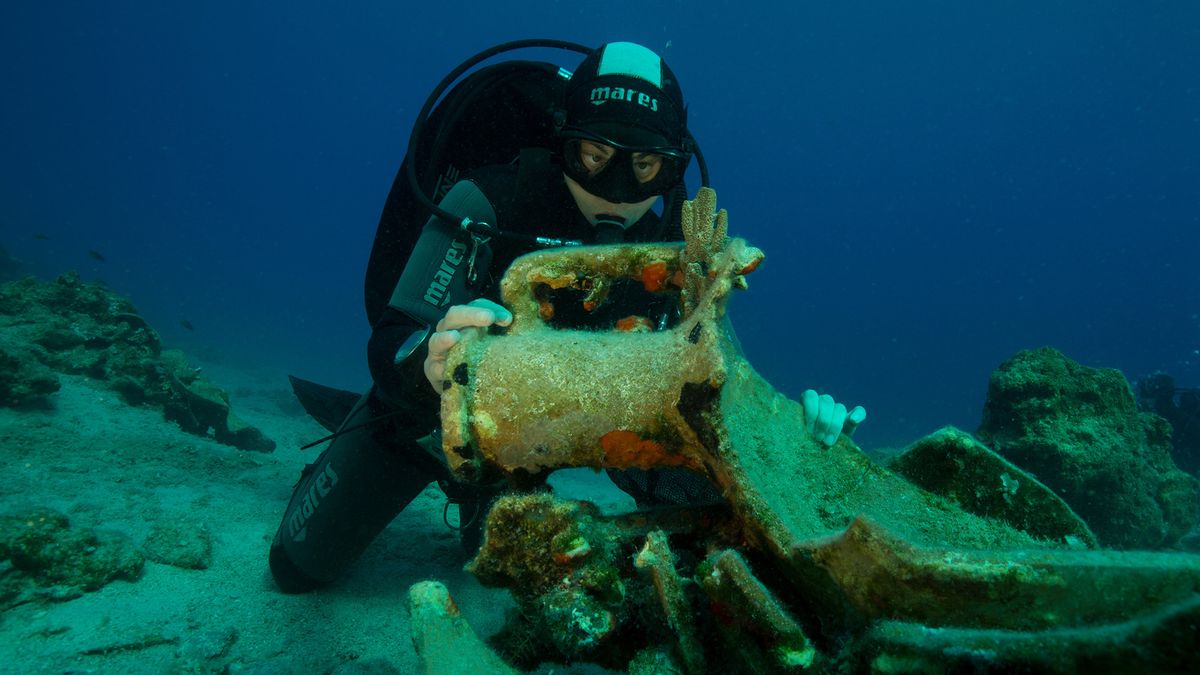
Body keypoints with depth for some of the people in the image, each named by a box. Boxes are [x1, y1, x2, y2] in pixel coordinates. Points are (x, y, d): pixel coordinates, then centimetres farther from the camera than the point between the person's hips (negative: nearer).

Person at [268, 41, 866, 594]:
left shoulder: (666, 253, -22)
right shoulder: (486, 204, -34)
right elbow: (389, 344, -37)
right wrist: (426, 362, -62)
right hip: (424, 415, -3)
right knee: (301, 566, 8)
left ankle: (470, 492, 55)